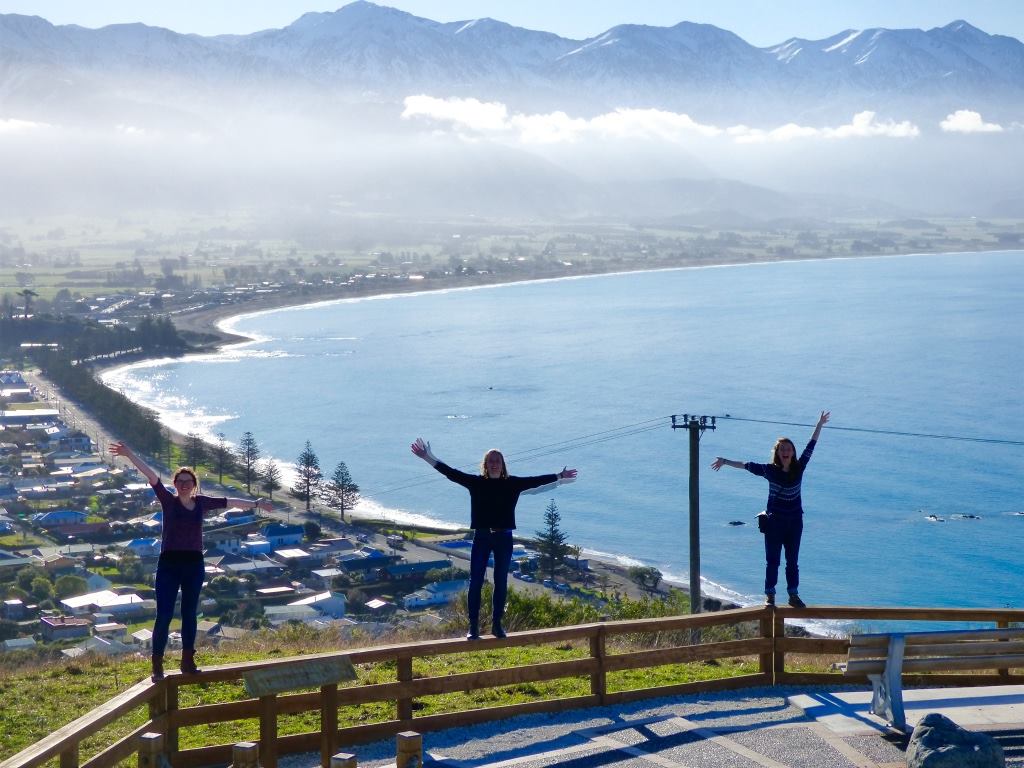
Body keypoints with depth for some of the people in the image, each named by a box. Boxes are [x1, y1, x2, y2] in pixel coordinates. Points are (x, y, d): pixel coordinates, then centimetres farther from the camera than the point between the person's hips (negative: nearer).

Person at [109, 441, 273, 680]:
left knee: (190, 614, 12)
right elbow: (151, 475, -12)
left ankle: (188, 661, 23)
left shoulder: (202, 503, 7)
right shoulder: (168, 501, -2)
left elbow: (229, 502, 18)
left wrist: (256, 504, 27)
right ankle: (157, 665, 2)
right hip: (169, 564, -3)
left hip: (194, 564, 4)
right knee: (163, 615, -5)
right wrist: (129, 454, -20)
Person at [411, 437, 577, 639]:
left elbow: (536, 481, 6)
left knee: (501, 583, 7)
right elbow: (451, 473, -4)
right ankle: (473, 626, 4)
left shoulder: (513, 483, 2)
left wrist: (559, 476, 7)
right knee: (475, 582, -1)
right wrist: (428, 458, -9)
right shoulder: (476, 482, -1)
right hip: (481, 537, -1)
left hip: (504, 539, 1)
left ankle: (497, 624, 18)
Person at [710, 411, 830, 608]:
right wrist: (725, 462, 0)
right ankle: (770, 596, 10)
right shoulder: (770, 470, -7)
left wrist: (820, 425, 8)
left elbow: (810, 447, 5)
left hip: (795, 521, 2)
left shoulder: (799, 468, -2)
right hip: (774, 522, -2)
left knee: (793, 561, 11)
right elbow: (747, 465, -1)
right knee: (772, 561, 4)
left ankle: (793, 595, 19)